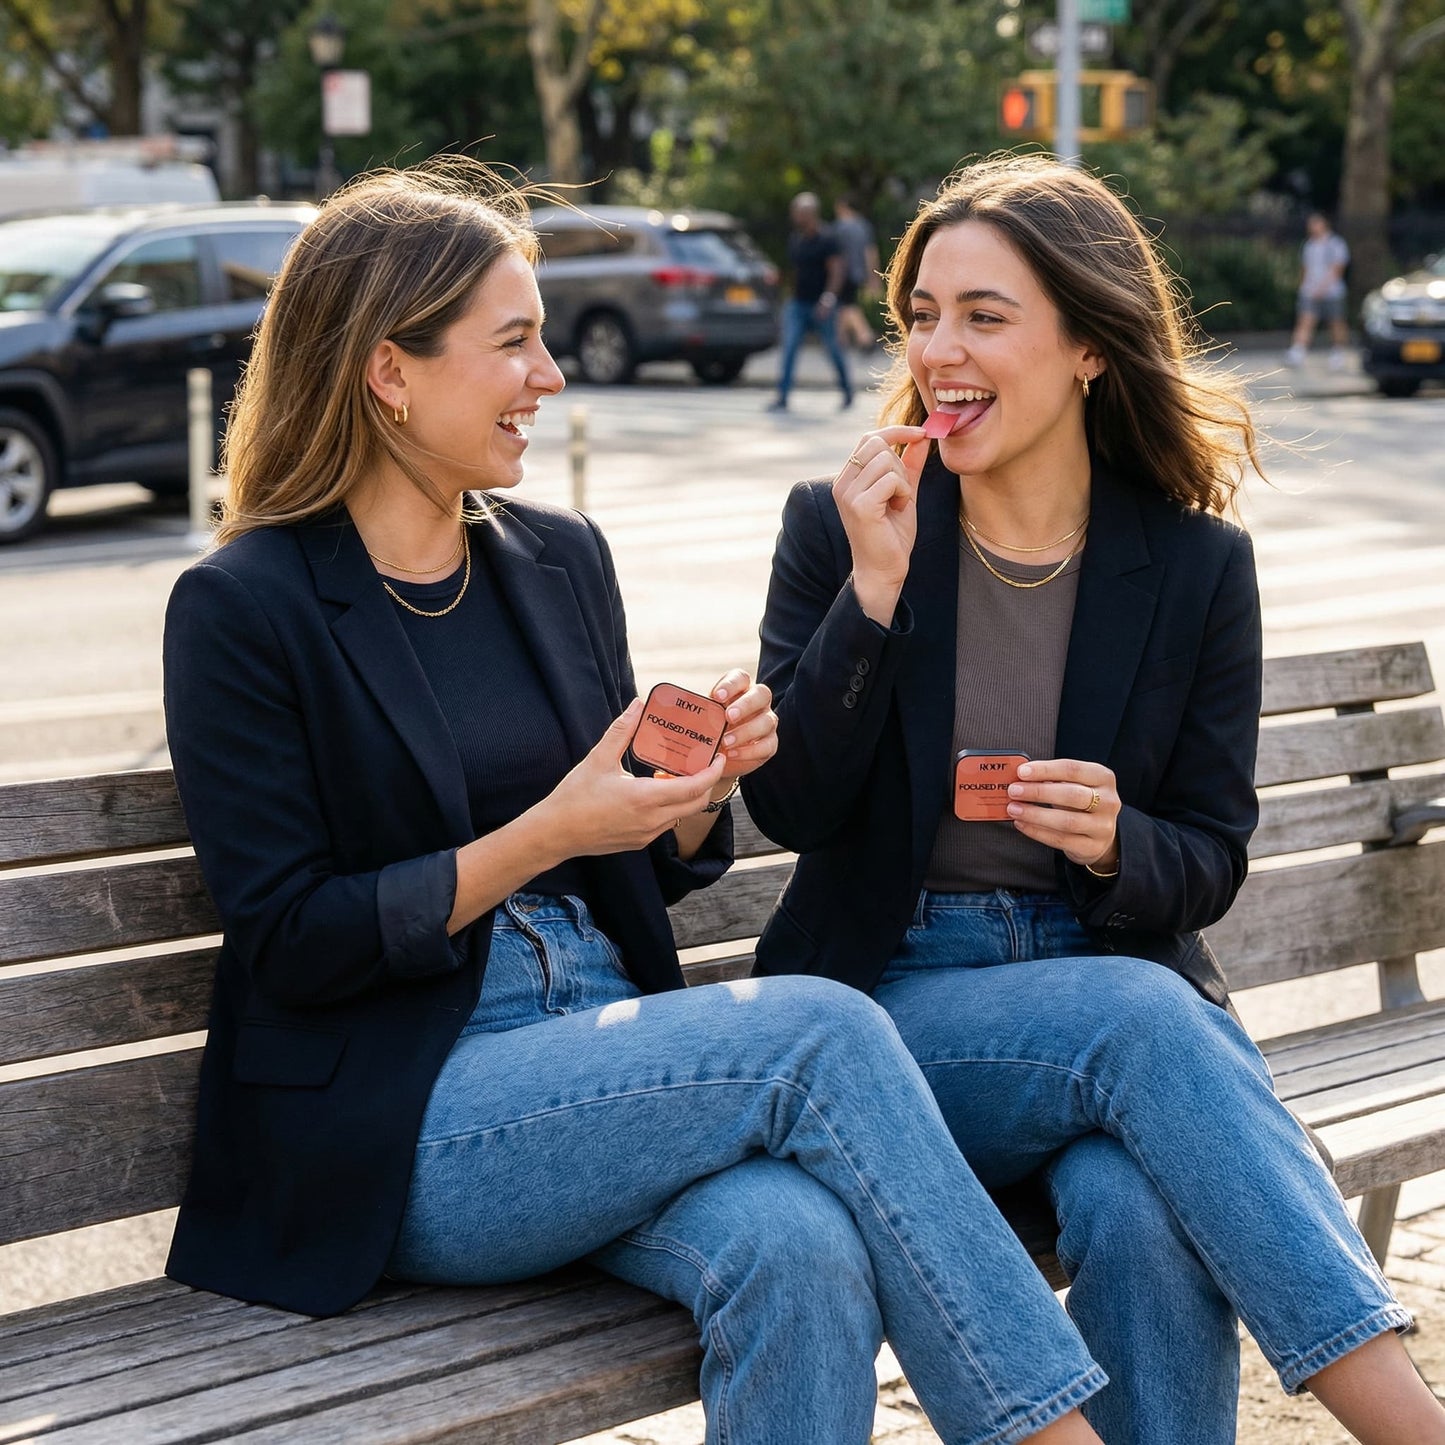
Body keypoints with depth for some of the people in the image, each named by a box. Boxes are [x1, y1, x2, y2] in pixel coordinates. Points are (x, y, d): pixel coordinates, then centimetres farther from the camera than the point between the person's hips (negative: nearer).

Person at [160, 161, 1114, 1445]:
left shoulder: (560, 558, 14)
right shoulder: (244, 608, -5)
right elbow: (290, 943, -9)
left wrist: (702, 788, -2)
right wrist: (545, 835, -16)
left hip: (604, 1058, 5)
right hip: (399, 1133, -5)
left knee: (802, 1249, -29)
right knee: (819, 1027, -26)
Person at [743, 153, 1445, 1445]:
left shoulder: (1196, 564, 4)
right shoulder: (838, 526, 2)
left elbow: (1211, 864, 7)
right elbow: (786, 806, -5)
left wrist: (1118, 846, -17)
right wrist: (874, 589, -16)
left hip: (1122, 980, 1)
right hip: (890, 995, -1)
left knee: (1144, 1213, -34)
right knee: (1138, 1018, -34)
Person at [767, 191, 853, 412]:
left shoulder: (826, 240, -10)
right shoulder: (795, 240, 10)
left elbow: (837, 271, -14)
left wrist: (828, 299, -22)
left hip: (820, 305, -5)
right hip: (797, 303, 5)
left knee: (833, 349, 8)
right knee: (789, 348, -9)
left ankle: (847, 391, 29)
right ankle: (782, 396, -13)